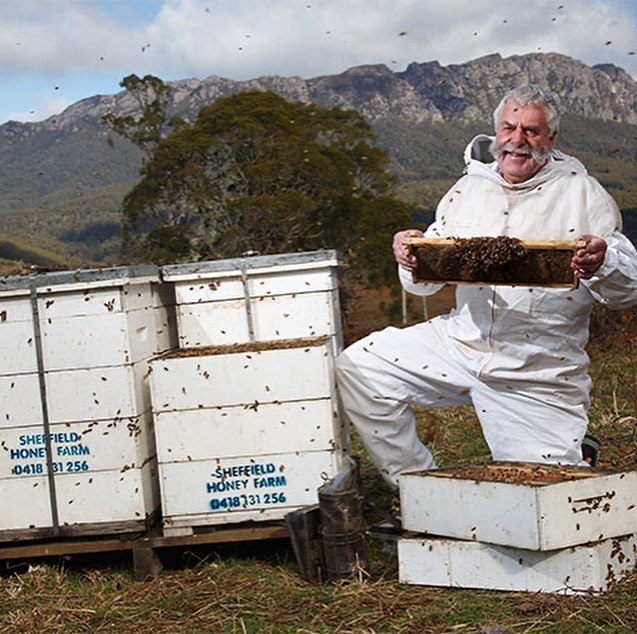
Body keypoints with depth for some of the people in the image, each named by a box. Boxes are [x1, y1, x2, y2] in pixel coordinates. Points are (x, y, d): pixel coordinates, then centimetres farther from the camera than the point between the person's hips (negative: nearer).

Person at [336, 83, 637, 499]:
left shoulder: (582, 192, -1)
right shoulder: (469, 189, 10)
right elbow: (424, 283, 11)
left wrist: (602, 264, -30)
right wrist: (411, 255, -13)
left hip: (540, 376, -4)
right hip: (461, 343, 4)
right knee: (360, 365, -8)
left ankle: (576, 453, 31)